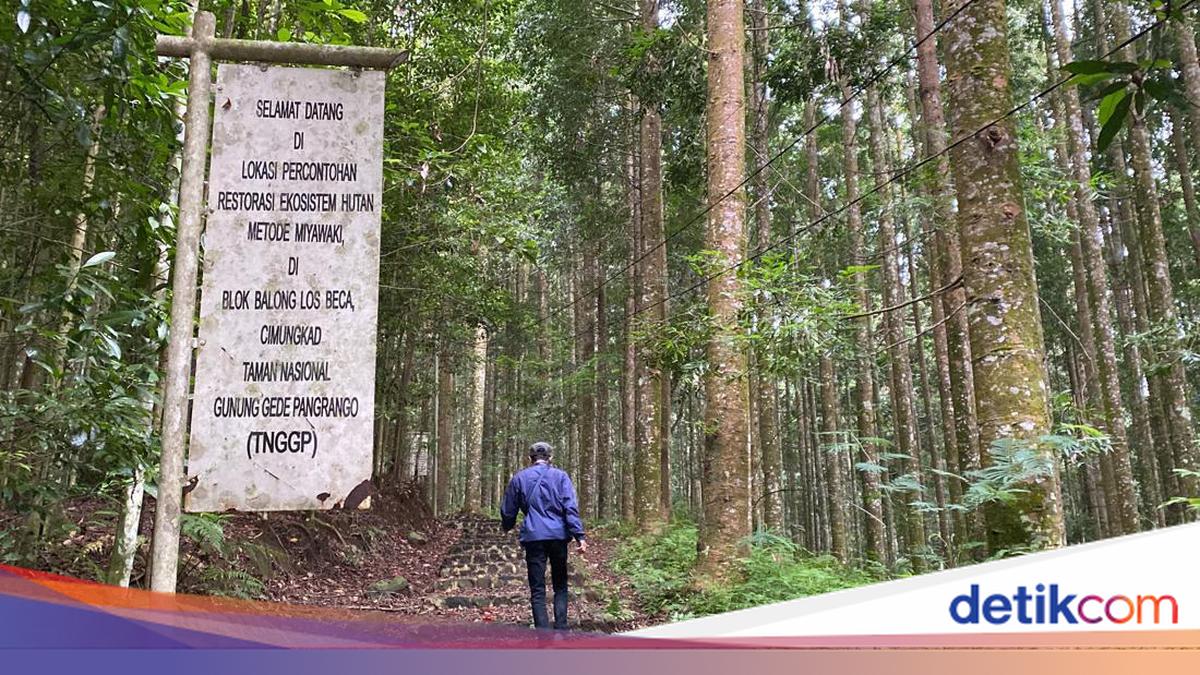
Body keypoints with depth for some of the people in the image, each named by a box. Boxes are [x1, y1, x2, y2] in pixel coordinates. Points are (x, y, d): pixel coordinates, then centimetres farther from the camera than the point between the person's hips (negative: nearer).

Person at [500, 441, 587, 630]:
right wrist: (579, 536, -12)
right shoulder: (560, 476, 4)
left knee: (537, 590, 3)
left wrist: (507, 527, 35)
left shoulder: (519, 478, 8)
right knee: (560, 586, 15)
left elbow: (508, 511, 16)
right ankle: (561, 629, 4)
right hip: (558, 535, 0)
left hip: (533, 537, 0)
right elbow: (571, 508, -8)